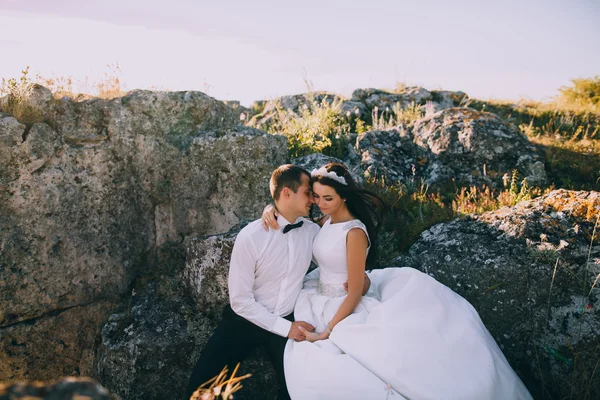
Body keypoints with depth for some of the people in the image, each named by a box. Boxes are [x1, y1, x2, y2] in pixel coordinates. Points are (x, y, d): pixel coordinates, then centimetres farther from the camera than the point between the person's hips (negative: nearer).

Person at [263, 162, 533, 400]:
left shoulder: (354, 232, -22)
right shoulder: (327, 217, -2)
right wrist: (272, 210, -12)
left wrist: (327, 333, -21)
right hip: (320, 300, 4)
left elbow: (354, 292, -19)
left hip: (347, 307, -4)